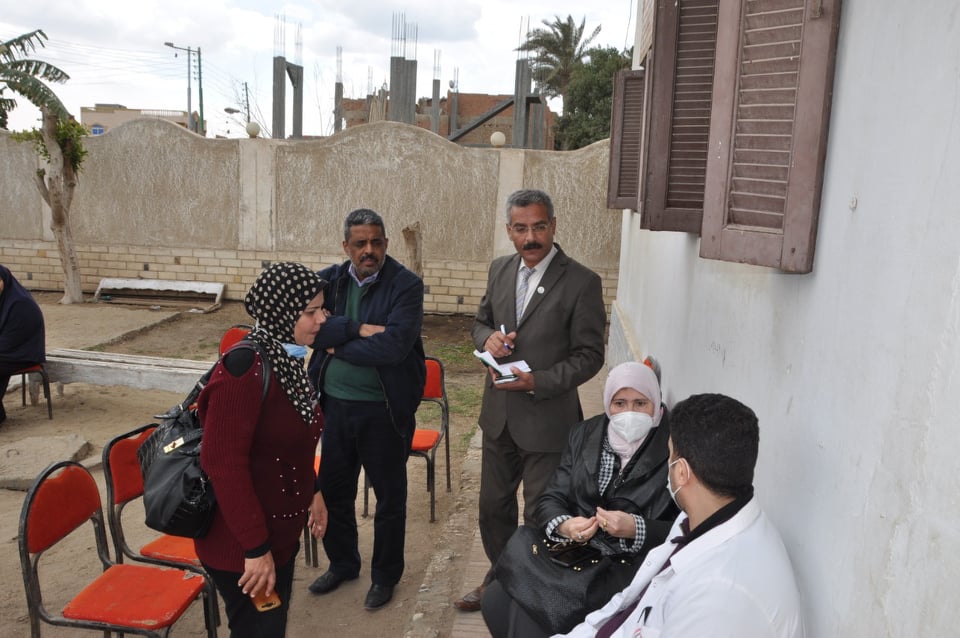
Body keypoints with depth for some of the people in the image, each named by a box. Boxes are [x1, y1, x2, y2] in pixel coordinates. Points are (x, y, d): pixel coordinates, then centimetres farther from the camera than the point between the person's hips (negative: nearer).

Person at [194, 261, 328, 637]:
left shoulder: (287, 358, 3)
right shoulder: (245, 367, -26)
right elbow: (223, 462, -28)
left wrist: (312, 492, 17)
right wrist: (255, 548, -24)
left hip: (279, 531, 9)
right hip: (239, 544, -9)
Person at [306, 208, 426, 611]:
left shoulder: (406, 285, -13)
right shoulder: (327, 280, 1)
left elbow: (394, 346, -25)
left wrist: (337, 346, -14)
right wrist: (358, 329, -23)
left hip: (384, 409, -4)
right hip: (335, 403, 5)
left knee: (390, 497, 12)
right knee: (333, 488, 19)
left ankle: (385, 575, 34)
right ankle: (342, 563, 43)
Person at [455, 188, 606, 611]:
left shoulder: (582, 282, -15)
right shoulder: (499, 270, 2)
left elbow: (589, 355, -13)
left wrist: (538, 382, -25)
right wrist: (488, 338, -9)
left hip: (546, 420, -6)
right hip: (498, 414, 6)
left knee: (540, 517, 10)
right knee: (493, 506, 22)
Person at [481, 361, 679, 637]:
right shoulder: (585, 434, 7)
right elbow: (550, 499, 7)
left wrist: (636, 529, -24)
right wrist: (562, 525, -15)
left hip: (630, 568, -5)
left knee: (536, 607, -23)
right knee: (496, 598, -13)